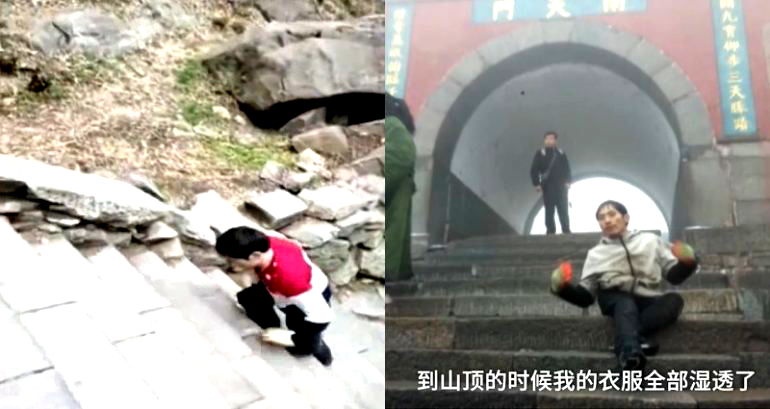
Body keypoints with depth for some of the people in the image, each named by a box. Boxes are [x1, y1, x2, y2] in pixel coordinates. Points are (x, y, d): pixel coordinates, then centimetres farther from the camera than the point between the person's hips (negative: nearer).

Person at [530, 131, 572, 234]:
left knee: (563, 209, -1)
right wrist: (537, 184, -8)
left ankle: (566, 230, 2)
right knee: (549, 209, -3)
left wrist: (568, 182, 0)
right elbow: (534, 170, 0)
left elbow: (567, 169, 12)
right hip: (548, 186, -2)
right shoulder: (540, 154, 4)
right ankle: (550, 231, -1)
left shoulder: (561, 154, 12)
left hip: (561, 185, 2)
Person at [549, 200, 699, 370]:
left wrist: (687, 262, -8)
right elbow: (585, 296, 15)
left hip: (647, 301, 1)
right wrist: (563, 287, -5)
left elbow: (674, 275, 14)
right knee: (625, 302, -36)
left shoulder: (649, 241, 22)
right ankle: (631, 352, -62)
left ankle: (627, 342, -44)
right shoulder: (596, 253, 23)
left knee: (674, 299, -31)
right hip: (614, 298, -1)